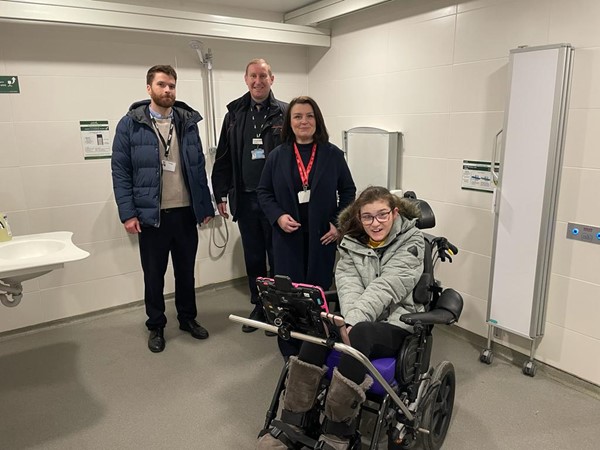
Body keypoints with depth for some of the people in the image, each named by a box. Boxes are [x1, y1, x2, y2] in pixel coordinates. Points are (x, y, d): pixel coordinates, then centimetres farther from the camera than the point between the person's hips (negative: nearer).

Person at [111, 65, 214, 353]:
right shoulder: (130, 124, -3)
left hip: (186, 212, 3)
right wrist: (127, 213, -11)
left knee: (186, 271, 15)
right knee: (153, 275, 10)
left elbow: (199, 166, 8)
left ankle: (188, 318, 34)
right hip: (150, 214, -2)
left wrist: (206, 206, 4)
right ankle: (156, 327, 28)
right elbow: (120, 171, -4)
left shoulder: (188, 122, 6)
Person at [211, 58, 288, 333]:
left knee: (277, 257, 7)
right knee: (253, 258, 13)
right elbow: (223, 158, 10)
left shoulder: (284, 113, -1)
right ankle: (258, 306, 29)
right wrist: (220, 194, 6)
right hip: (244, 199, 4)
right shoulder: (235, 114, 9)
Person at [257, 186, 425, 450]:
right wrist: (350, 320, -29)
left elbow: (385, 287, -19)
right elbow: (348, 284, -9)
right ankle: (291, 422, -21)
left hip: (396, 324, -3)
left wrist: (354, 322, -30)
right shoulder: (352, 242, 7)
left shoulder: (411, 241, -5)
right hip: (358, 320, 4)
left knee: (359, 334, -36)